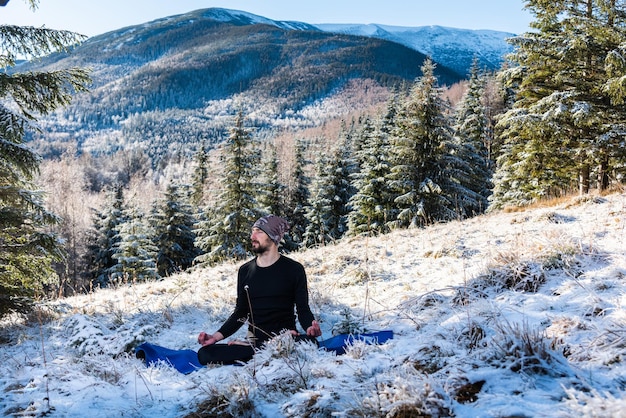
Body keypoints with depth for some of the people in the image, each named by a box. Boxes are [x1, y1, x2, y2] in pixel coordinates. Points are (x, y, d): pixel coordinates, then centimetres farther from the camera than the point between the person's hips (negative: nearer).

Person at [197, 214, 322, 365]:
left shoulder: (294, 269, 1)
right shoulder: (245, 271, 12)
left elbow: (303, 309, 1)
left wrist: (310, 327, -22)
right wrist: (217, 335, 3)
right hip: (255, 339, 3)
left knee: (310, 343, -38)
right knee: (205, 354, -20)